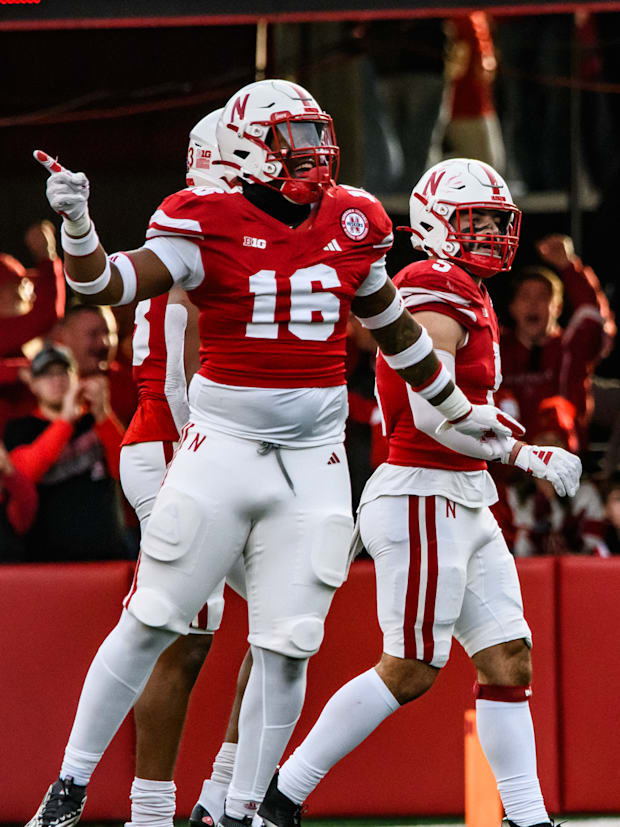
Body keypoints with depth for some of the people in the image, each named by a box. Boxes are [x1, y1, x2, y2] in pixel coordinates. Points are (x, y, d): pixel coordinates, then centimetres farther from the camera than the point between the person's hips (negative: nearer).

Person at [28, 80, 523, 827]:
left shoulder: (352, 223, 6)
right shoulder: (208, 224, -7)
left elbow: (393, 328, 22)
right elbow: (106, 286, -18)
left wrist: (459, 411, 31)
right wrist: (77, 224, -38)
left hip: (313, 461, 3)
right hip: (222, 448, -3)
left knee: (287, 652, 0)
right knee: (149, 625, 0)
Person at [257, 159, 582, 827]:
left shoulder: (468, 297, 17)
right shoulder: (440, 293, -14)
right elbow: (432, 411, -22)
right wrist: (527, 456, -19)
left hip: (464, 505, 10)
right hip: (424, 499, -10)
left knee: (508, 658, 5)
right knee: (409, 671, -7)